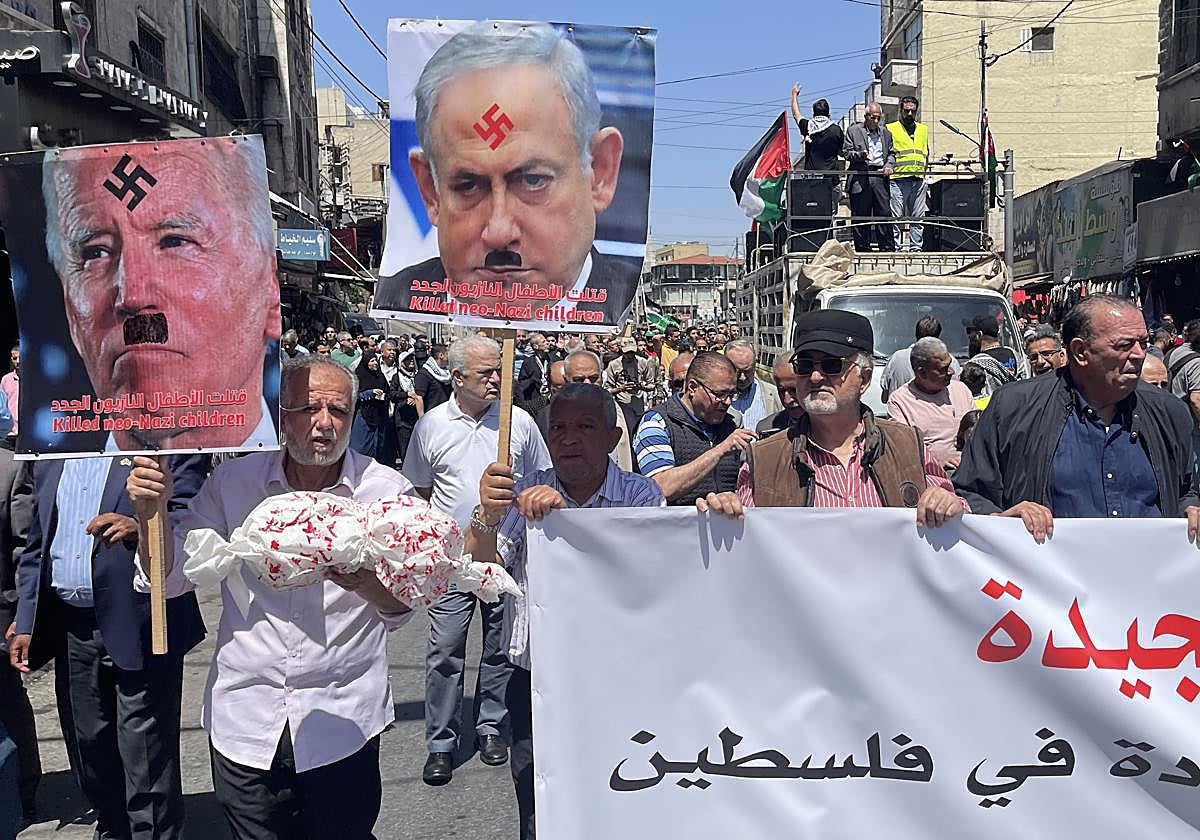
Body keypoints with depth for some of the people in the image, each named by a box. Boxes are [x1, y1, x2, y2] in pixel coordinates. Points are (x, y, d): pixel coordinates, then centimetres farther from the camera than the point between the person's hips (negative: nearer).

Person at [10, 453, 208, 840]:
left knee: (146, 761, -3)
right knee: (89, 748, 16)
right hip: (71, 627, 6)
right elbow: (36, 547, 19)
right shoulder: (49, 459, 16)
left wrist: (144, 527, -34)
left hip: (140, 625, -6)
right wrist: (25, 624, 12)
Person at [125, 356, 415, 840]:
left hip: (342, 725, -1)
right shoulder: (233, 481, -2)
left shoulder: (386, 491, -7)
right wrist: (150, 511, -16)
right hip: (244, 722, 2)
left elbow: (400, 609, -7)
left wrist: (367, 582, -30)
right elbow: (170, 579, 2)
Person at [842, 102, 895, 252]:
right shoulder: (853, 131, 6)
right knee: (860, 217, 0)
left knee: (885, 214, -2)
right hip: (860, 178, -3)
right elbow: (846, 152, 1)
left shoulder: (886, 134, 19)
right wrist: (861, 155, -17)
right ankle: (862, 248, 7)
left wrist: (889, 165, 2)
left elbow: (891, 153, 23)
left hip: (880, 177, 3)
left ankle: (888, 248, 2)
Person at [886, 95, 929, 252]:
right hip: (899, 179, -4)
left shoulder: (923, 129, 21)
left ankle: (916, 247, 7)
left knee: (918, 217, 3)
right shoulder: (891, 128, 6)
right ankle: (895, 248, -3)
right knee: (897, 217, -6)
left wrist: (924, 170, 16)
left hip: (919, 179, 4)